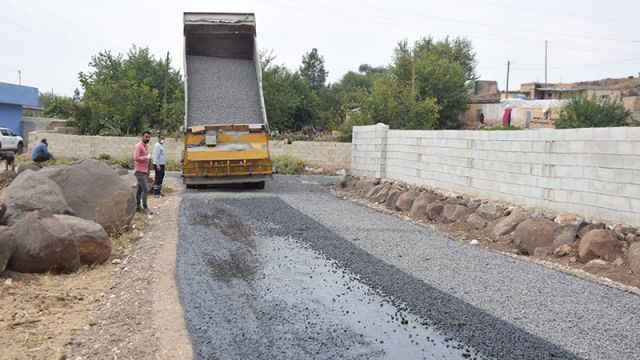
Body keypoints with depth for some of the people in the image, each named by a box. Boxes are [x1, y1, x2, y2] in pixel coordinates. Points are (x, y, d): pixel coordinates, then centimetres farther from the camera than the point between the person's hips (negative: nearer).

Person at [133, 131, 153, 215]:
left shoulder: (144, 146, 18)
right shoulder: (138, 146, -10)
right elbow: (136, 158, -21)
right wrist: (146, 157, -18)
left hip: (144, 171, 9)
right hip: (140, 171, -9)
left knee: (140, 189, 12)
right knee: (145, 189, -14)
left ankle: (138, 206, 18)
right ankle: (145, 208, -12)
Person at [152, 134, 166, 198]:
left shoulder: (161, 145, 17)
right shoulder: (157, 145, -13)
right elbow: (156, 156, -20)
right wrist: (157, 165, -24)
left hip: (162, 164, 10)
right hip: (158, 165, -10)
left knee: (160, 178, 14)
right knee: (157, 179, -9)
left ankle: (159, 192, 21)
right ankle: (156, 193, -8)